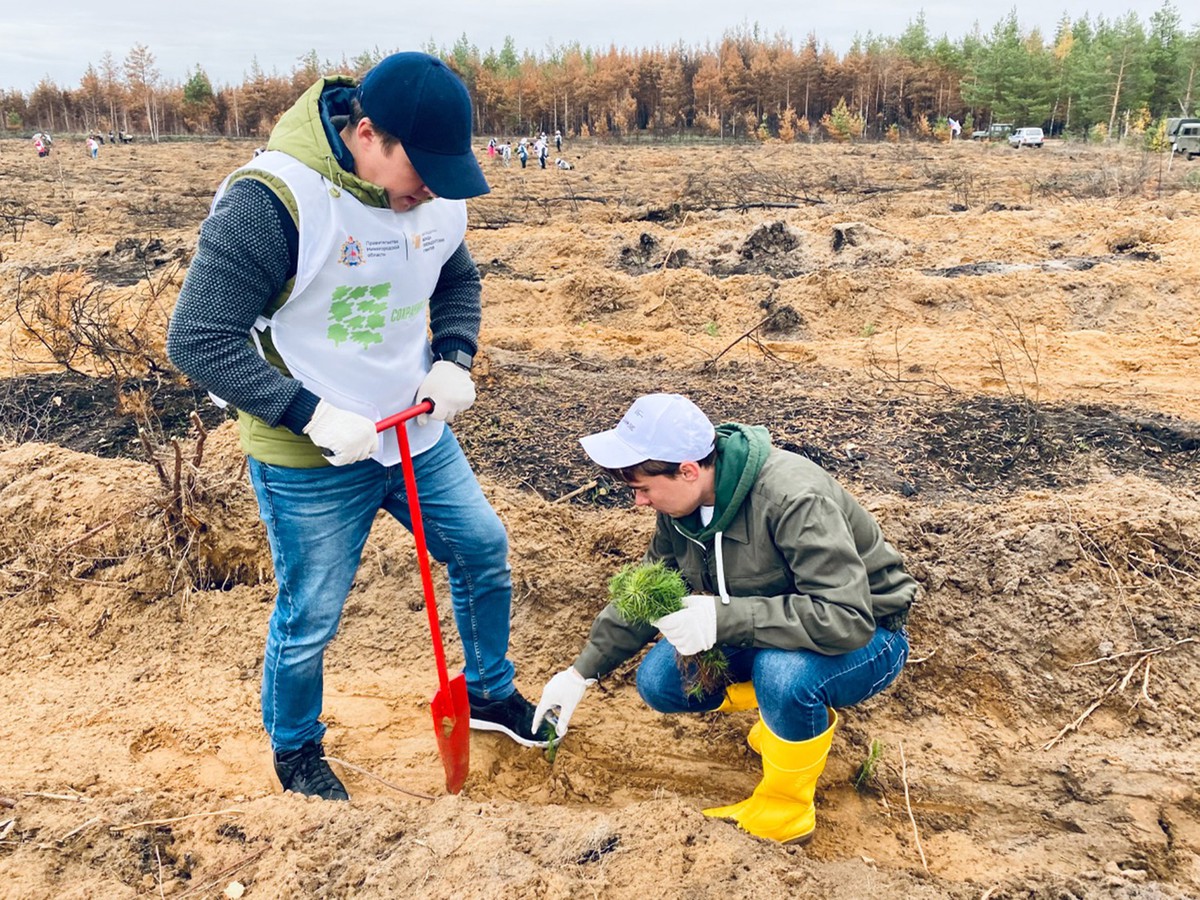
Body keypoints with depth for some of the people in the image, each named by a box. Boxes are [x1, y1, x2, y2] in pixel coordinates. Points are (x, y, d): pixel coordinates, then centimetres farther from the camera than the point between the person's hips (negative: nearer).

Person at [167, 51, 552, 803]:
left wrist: (455, 360, -6)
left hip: (418, 436, 6)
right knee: (310, 619, 9)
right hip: (311, 462, -6)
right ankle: (296, 753, 39)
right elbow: (198, 340, -21)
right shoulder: (271, 200, -25)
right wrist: (311, 414, -28)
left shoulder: (438, 194, -5)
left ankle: (491, 691, 42)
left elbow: (459, 283, 13)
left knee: (485, 551, 15)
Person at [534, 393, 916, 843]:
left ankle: (786, 807, -10)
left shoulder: (795, 501, -33)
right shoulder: (681, 502, -9)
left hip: (865, 637, -7)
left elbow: (848, 621, -38)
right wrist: (582, 671, 4)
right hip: (761, 640, 7)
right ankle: (792, 710, 10)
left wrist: (723, 618, -42)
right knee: (659, 681, -8)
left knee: (783, 672, -38)